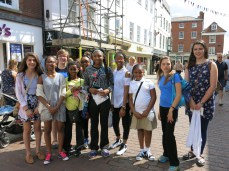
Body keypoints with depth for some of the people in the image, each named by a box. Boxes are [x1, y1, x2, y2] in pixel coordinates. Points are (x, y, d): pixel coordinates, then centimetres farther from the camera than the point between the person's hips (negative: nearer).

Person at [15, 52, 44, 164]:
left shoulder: (39, 75, -2)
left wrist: (39, 106, -12)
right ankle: (28, 153, 23)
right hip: (25, 105, -1)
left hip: (37, 104, 1)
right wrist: (26, 108, -12)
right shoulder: (20, 76, -5)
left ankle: (38, 150, 26)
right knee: (27, 130, 9)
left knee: (38, 128, 10)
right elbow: (18, 93, -7)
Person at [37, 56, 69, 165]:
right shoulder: (41, 77, 1)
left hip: (60, 106, 1)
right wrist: (48, 106, -13)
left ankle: (60, 151, 20)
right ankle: (48, 153, 16)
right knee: (47, 130, 5)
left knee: (60, 128, 6)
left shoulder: (61, 77, 2)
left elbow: (63, 93, -2)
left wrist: (57, 107, -11)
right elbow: (39, 94, -4)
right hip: (46, 106, 0)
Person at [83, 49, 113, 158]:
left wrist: (107, 90, -17)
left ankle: (104, 146, 25)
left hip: (105, 99, 0)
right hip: (93, 99, 1)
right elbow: (85, 84, 5)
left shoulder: (107, 69, 0)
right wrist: (90, 89, -14)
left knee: (104, 123, 10)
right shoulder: (88, 69, 2)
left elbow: (112, 83, 1)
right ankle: (94, 147, 23)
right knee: (94, 124, 10)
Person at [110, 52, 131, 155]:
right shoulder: (113, 72, 7)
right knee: (114, 122, 17)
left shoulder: (126, 73, -11)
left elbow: (126, 91, -15)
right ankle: (118, 140, 40)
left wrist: (123, 106, -18)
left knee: (125, 123, 7)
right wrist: (111, 102, 10)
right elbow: (112, 87, 12)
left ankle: (124, 144, 23)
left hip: (124, 103, -6)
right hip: (115, 102, 6)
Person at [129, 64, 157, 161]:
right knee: (140, 130, 12)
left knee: (147, 131, 6)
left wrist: (147, 110, -11)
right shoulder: (131, 84, 4)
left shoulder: (148, 82, -3)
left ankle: (147, 151, 23)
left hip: (148, 111, -2)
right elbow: (130, 99, 4)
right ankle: (142, 151, 25)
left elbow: (153, 97, -5)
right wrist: (134, 112, -6)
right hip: (136, 112, 2)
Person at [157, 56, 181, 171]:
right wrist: (159, 110, 14)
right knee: (164, 133, 15)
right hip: (162, 108, 6)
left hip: (172, 108, -6)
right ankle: (166, 154, 34)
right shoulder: (160, 77, 8)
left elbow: (179, 94, -15)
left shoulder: (175, 76, -11)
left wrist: (171, 109, -19)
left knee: (169, 134, -4)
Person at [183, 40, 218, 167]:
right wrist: (191, 101, -10)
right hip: (191, 103, 3)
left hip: (206, 103, -3)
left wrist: (201, 103, -15)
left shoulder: (211, 65, -5)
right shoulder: (190, 66, 7)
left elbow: (213, 86, -11)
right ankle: (192, 151, 31)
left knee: (202, 129, 7)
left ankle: (200, 154, 24)